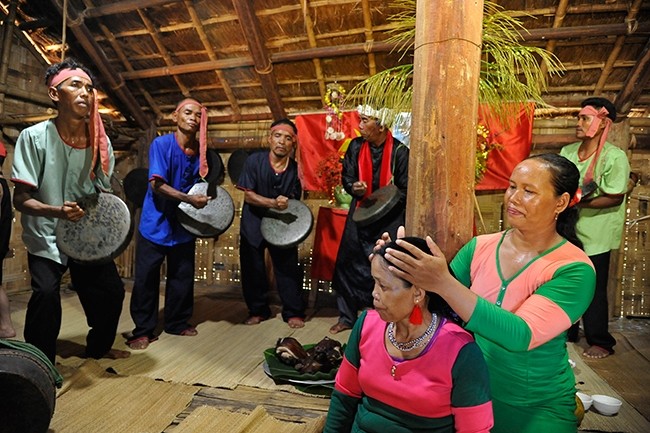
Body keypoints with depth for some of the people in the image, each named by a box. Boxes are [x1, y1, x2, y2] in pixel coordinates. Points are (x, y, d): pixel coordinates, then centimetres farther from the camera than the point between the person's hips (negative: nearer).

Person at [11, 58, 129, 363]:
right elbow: (20, 200, -18)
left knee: (111, 290, 4)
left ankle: (98, 347, 31)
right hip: (46, 237, -4)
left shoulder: (101, 142, -6)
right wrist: (56, 211, -35)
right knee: (46, 292, -22)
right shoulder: (34, 136, -17)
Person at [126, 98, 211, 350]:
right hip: (156, 222, -4)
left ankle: (178, 323, 28)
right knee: (146, 277, 2)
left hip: (184, 224, 5)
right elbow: (157, 185, -21)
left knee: (183, 276, 11)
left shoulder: (201, 150, 1)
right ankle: (143, 330, 15)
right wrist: (191, 199, -28)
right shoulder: (161, 144, -13)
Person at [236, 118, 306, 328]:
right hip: (253, 224, 0)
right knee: (252, 269, 9)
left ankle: (293, 312, 17)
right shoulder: (254, 161, -13)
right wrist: (273, 203, -29)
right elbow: (248, 195, -16)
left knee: (288, 268, 2)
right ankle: (258, 310, 27)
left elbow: (295, 202, -3)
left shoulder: (296, 169, -9)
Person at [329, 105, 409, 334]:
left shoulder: (399, 151, -11)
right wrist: (353, 187, -14)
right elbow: (346, 175, 8)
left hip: (389, 220, -3)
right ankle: (346, 316, 20)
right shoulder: (356, 146, 0)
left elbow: (405, 190, -7)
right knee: (348, 263, 5)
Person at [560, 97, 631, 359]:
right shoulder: (567, 152, 4)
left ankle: (601, 342, 22)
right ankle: (566, 332, 34)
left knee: (593, 290, 3)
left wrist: (580, 203, -25)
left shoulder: (615, 157, -14)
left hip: (595, 236, -6)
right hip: (567, 231, 6)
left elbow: (615, 198, -16)